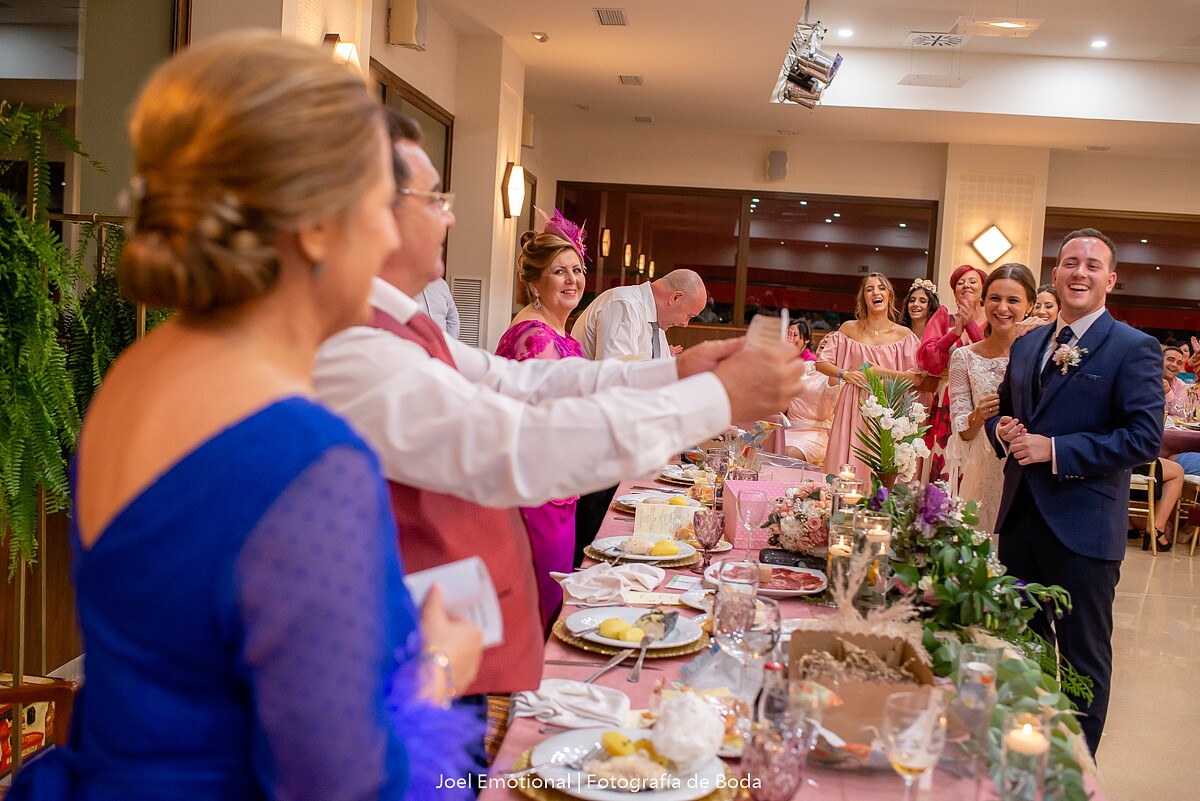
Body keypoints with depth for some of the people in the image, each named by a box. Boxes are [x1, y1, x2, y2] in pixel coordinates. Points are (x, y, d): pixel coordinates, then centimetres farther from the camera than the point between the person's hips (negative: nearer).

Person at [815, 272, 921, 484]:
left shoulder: (903, 334, 2)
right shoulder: (849, 328, 6)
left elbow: (918, 377, -4)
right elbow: (821, 363, 7)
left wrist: (883, 372, -12)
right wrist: (845, 374, -9)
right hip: (853, 408, 1)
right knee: (849, 465, 0)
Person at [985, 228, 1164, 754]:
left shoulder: (1134, 349, -8)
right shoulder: (1026, 346, 12)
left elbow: (1145, 437, -16)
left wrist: (1055, 449, -20)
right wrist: (1003, 429, -3)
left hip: (1082, 528, -6)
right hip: (1020, 518, 6)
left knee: (1083, 657, 6)